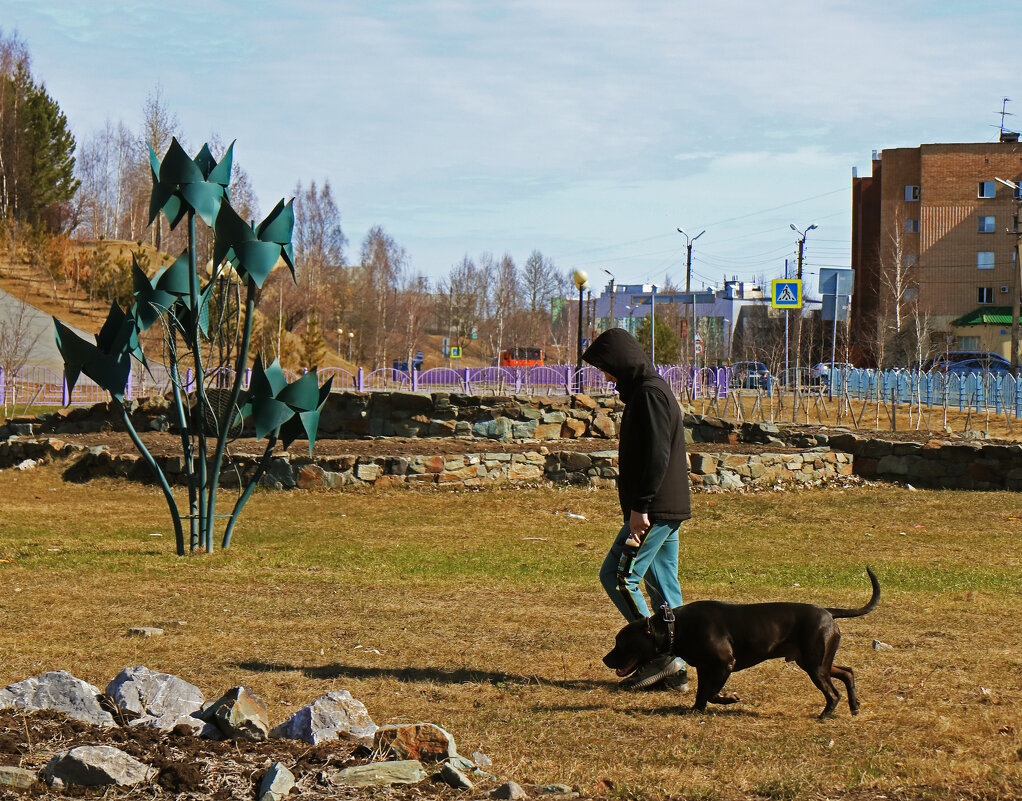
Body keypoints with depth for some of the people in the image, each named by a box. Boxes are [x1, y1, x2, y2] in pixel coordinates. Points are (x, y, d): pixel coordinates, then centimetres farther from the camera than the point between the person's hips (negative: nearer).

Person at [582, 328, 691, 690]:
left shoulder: (649, 394, -14)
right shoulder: (649, 390, 18)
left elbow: (657, 456, -23)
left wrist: (639, 507, -23)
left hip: (654, 510, -10)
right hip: (667, 510, 10)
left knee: (616, 576, -9)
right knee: (663, 586, 10)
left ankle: (659, 654, -10)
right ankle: (675, 668, 10)